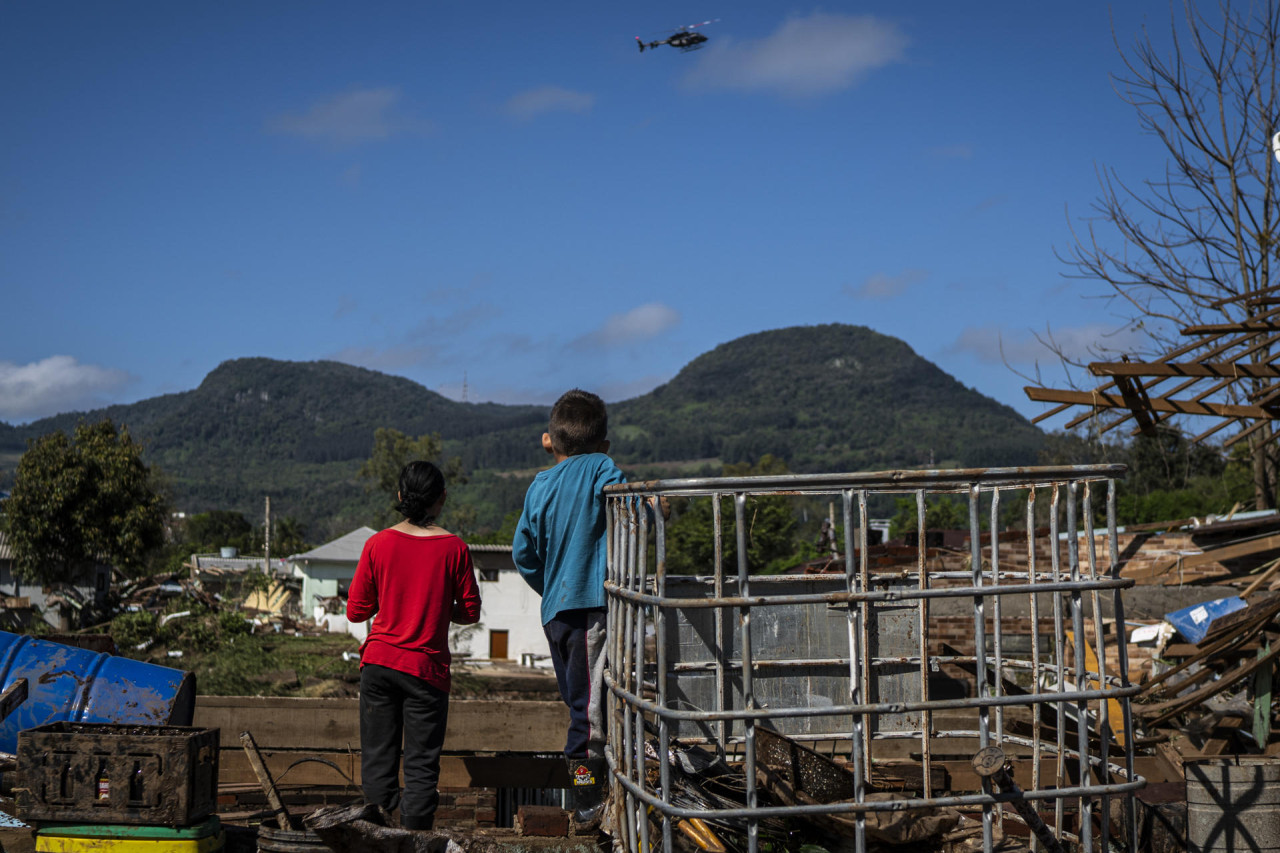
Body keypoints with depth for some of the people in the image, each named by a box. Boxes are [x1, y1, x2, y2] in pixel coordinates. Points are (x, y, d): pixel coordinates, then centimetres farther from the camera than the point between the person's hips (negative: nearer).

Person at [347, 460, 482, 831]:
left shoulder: (378, 544, -2)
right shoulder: (454, 548, -5)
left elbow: (355, 611, 2)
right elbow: (470, 613, 1)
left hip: (378, 662, 2)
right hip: (426, 668, -2)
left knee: (377, 759, 8)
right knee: (421, 766, 3)